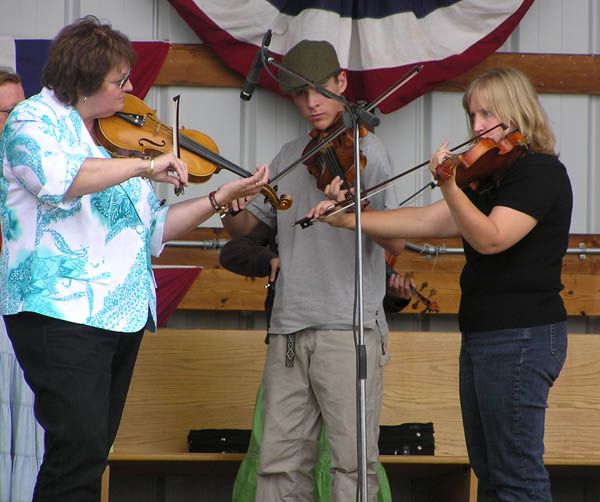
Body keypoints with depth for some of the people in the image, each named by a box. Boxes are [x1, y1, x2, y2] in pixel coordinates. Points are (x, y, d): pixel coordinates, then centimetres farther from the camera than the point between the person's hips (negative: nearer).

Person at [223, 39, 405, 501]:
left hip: (348, 328, -6)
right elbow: (246, 227, 19)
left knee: (352, 460, -8)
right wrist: (229, 207, -4)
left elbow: (397, 242, -10)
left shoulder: (364, 149, -1)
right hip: (289, 327, 6)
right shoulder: (290, 158, 17)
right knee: (280, 462, 4)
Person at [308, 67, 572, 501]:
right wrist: (349, 219, 9)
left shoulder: (540, 172, -11)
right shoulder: (491, 178, 17)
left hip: (521, 337, -10)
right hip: (483, 335, 10)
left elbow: (490, 238, -24)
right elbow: (429, 222, 14)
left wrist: (450, 186, -36)